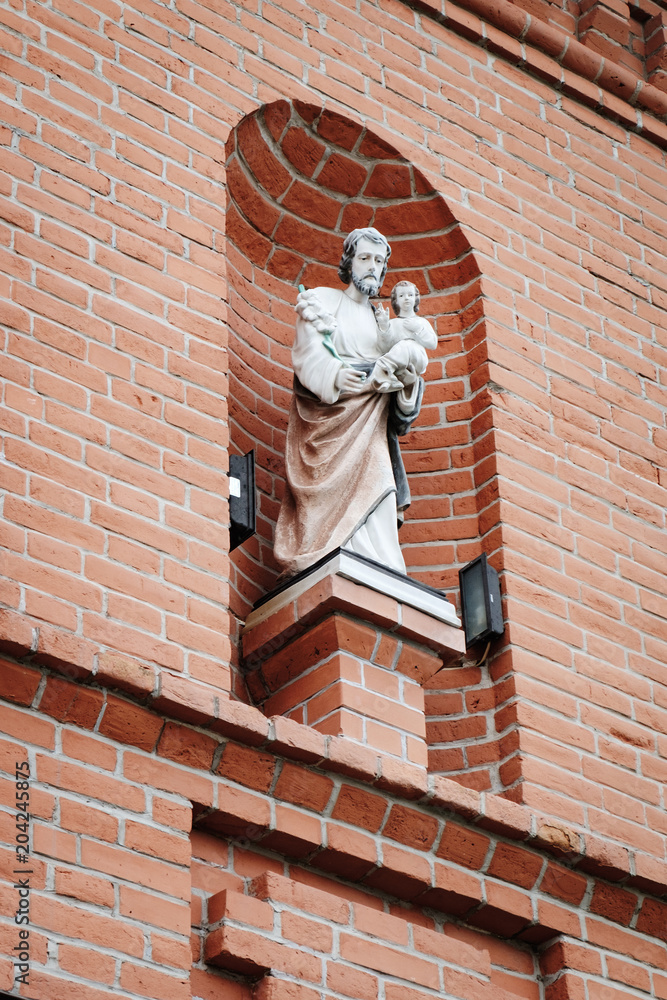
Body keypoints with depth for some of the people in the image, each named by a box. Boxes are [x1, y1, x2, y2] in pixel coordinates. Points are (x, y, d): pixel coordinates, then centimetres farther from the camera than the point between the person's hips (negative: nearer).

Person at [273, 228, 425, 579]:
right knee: (341, 487, -23)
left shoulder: (380, 318, 26)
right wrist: (334, 376, -24)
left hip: (369, 419, 5)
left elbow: (391, 369, 17)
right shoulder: (321, 301, 10)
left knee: (374, 483, -14)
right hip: (328, 412, -5)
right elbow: (307, 353, -5)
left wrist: (407, 379, -6)